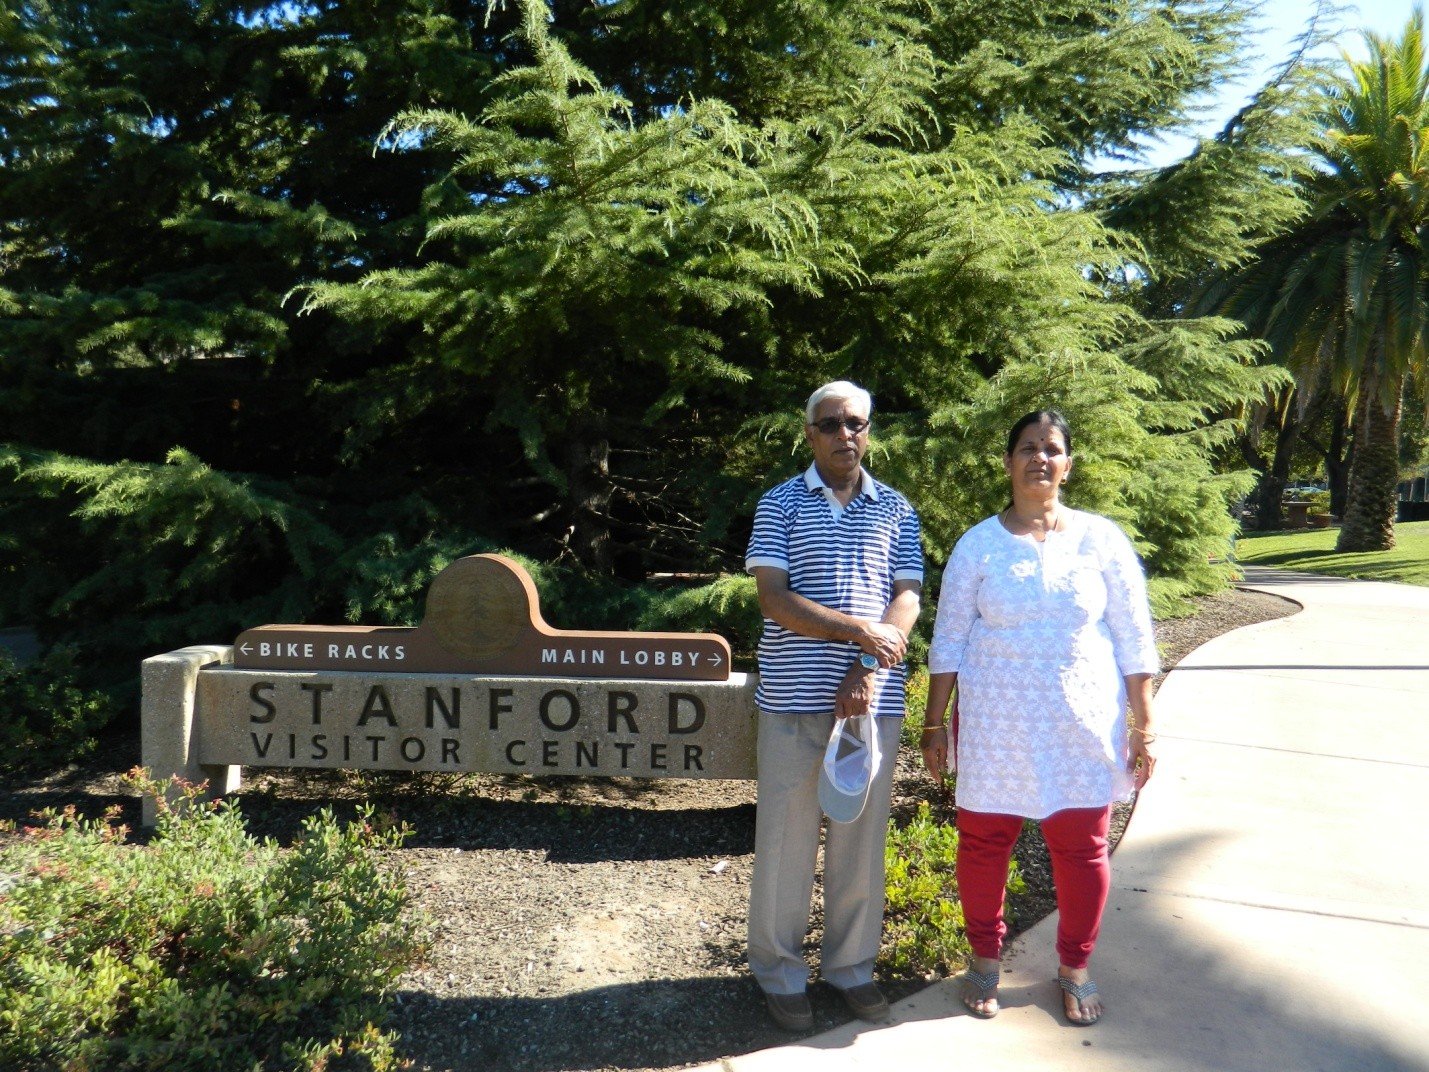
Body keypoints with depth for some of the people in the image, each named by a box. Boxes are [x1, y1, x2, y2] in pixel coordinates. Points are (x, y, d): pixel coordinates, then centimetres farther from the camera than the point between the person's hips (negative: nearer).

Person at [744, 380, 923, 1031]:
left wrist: (867, 670, -13)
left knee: (862, 835, 11)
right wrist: (859, 629, -15)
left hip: (873, 697, 2)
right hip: (793, 697, -2)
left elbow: (906, 602, 2)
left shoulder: (896, 511, 9)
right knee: (786, 835, 6)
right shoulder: (780, 504, 3)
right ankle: (779, 971, 22)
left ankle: (852, 966, 28)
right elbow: (773, 598, -8)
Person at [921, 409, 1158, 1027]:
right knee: (984, 841, 7)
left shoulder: (1101, 540, 1)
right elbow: (948, 640, 2)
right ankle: (985, 959, 30)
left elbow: (1134, 642, 3)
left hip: (1083, 726, 1)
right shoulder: (978, 545, 0)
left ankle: (1075, 967, 31)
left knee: (1081, 849, 8)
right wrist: (934, 723, 1)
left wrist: (1143, 727, 1)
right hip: (994, 726, 0)